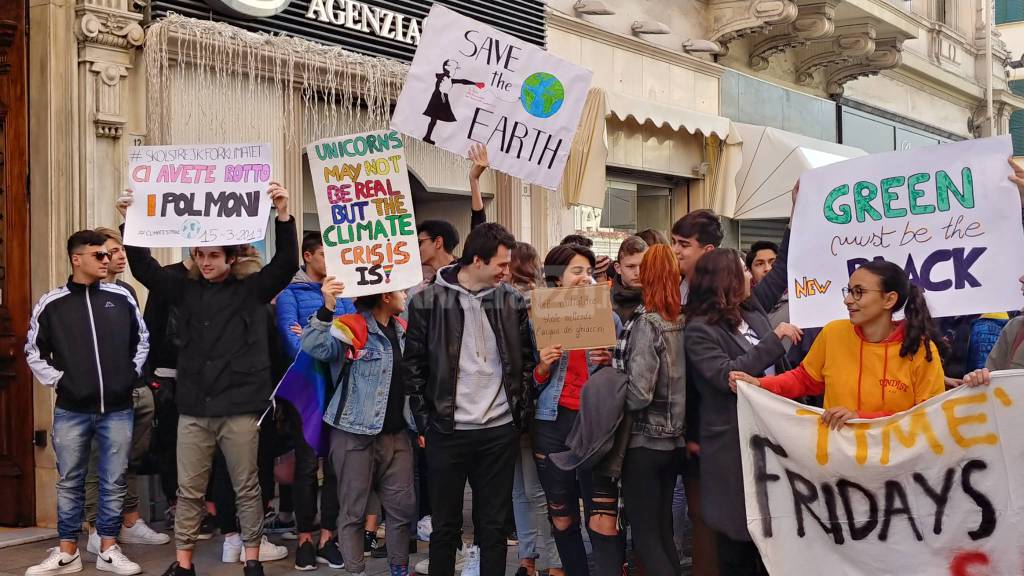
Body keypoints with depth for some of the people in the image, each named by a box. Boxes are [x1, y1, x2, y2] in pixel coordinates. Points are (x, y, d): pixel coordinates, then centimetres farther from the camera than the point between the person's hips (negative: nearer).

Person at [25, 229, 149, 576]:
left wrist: (132, 375, 5)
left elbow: (142, 340, 14)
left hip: (117, 410, 1)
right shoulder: (51, 304, -1)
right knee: (70, 483, 10)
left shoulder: (122, 298, 2)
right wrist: (56, 380, -2)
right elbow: (34, 351, 8)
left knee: (114, 483, 6)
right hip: (71, 411, -1)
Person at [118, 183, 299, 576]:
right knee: (189, 491, 10)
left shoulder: (251, 291, 0)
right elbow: (144, 267, 9)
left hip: (240, 408, -3)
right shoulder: (186, 290, 9)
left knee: (247, 489, 8)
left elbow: (286, 263, -10)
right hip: (193, 408, 3)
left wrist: (283, 215, -21)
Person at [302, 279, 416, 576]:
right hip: (356, 433, -6)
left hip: (397, 433, 6)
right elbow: (314, 347, -27)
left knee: (403, 504, 10)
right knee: (353, 508, 4)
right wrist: (326, 309, -38)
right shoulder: (351, 328, -11)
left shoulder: (403, 331, 11)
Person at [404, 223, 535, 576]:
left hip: (500, 431, 2)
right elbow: (414, 367, -1)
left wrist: (520, 413, 3)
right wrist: (425, 424, -4)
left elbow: (526, 361, 9)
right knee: (445, 525, 10)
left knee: (494, 524, 11)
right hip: (447, 432, -2)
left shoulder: (512, 301, 2)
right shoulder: (428, 301, -5)